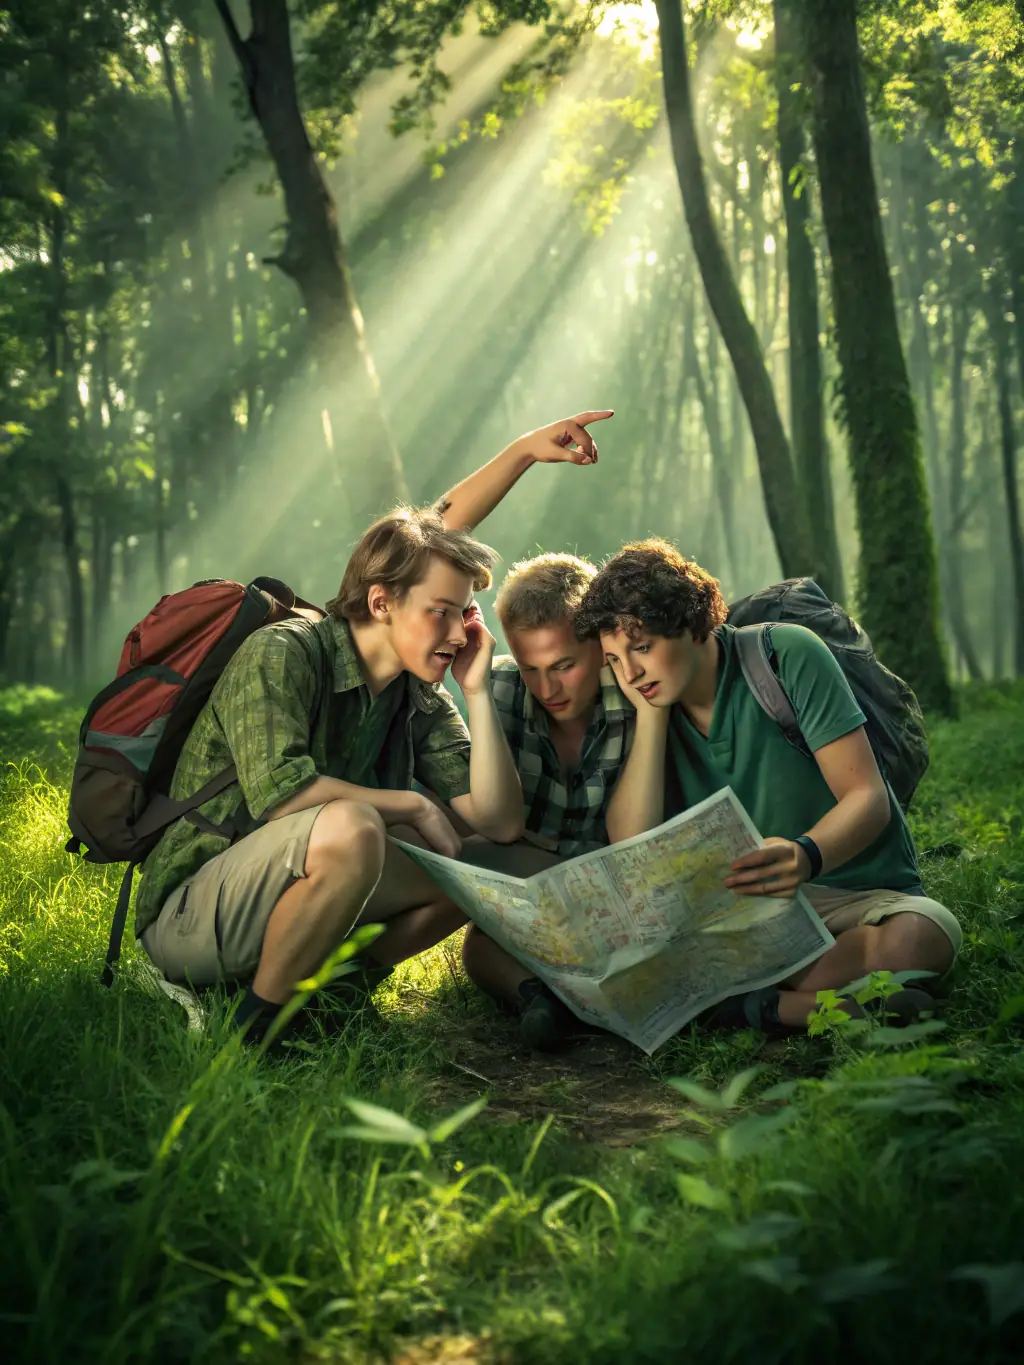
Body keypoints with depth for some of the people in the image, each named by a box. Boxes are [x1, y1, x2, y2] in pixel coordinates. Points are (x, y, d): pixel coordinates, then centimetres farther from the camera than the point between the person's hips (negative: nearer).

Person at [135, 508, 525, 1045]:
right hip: (188, 919, -7)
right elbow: (279, 790, -30)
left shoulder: (422, 703, 5)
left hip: (291, 912, 7)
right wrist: (413, 806, -18)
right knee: (349, 826, -34)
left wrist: (477, 690, -7)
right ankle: (255, 1022, -17)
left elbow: (500, 823, -2)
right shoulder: (281, 655, -15)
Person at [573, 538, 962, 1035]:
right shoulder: (650, 713, 3)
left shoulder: (788, 655, -8)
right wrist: (651, 712, -11)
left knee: (920, 933, -37)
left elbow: (867, 797, -15)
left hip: (860, 894, -3)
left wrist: (806, 856, -37)